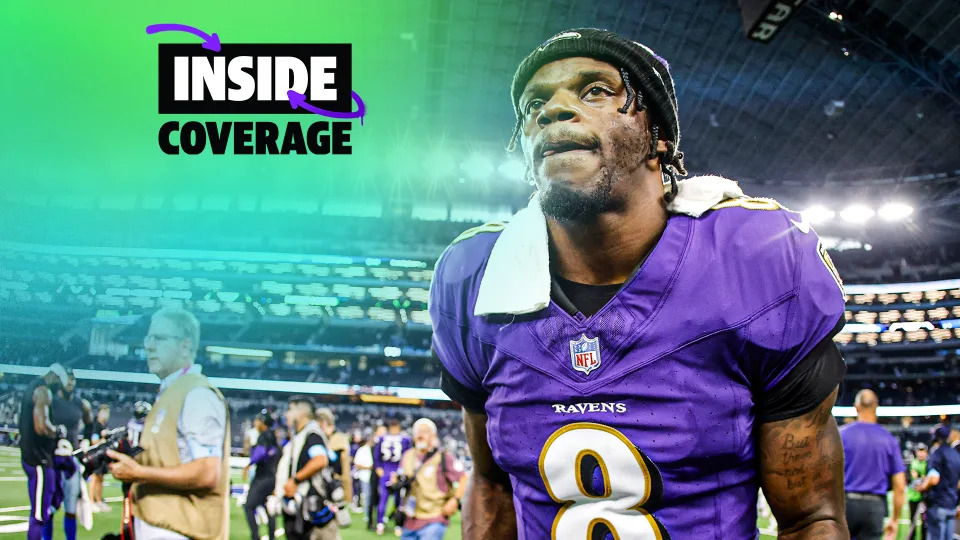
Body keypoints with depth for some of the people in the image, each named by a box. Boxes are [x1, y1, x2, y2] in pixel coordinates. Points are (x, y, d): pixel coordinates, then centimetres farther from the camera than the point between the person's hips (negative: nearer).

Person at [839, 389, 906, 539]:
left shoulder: (842, 434, -1)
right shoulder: (889, 440, 5)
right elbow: (900, 486, 4)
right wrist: (895, 519, 12)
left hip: (845, 503, -1)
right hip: (875, 506, 2)